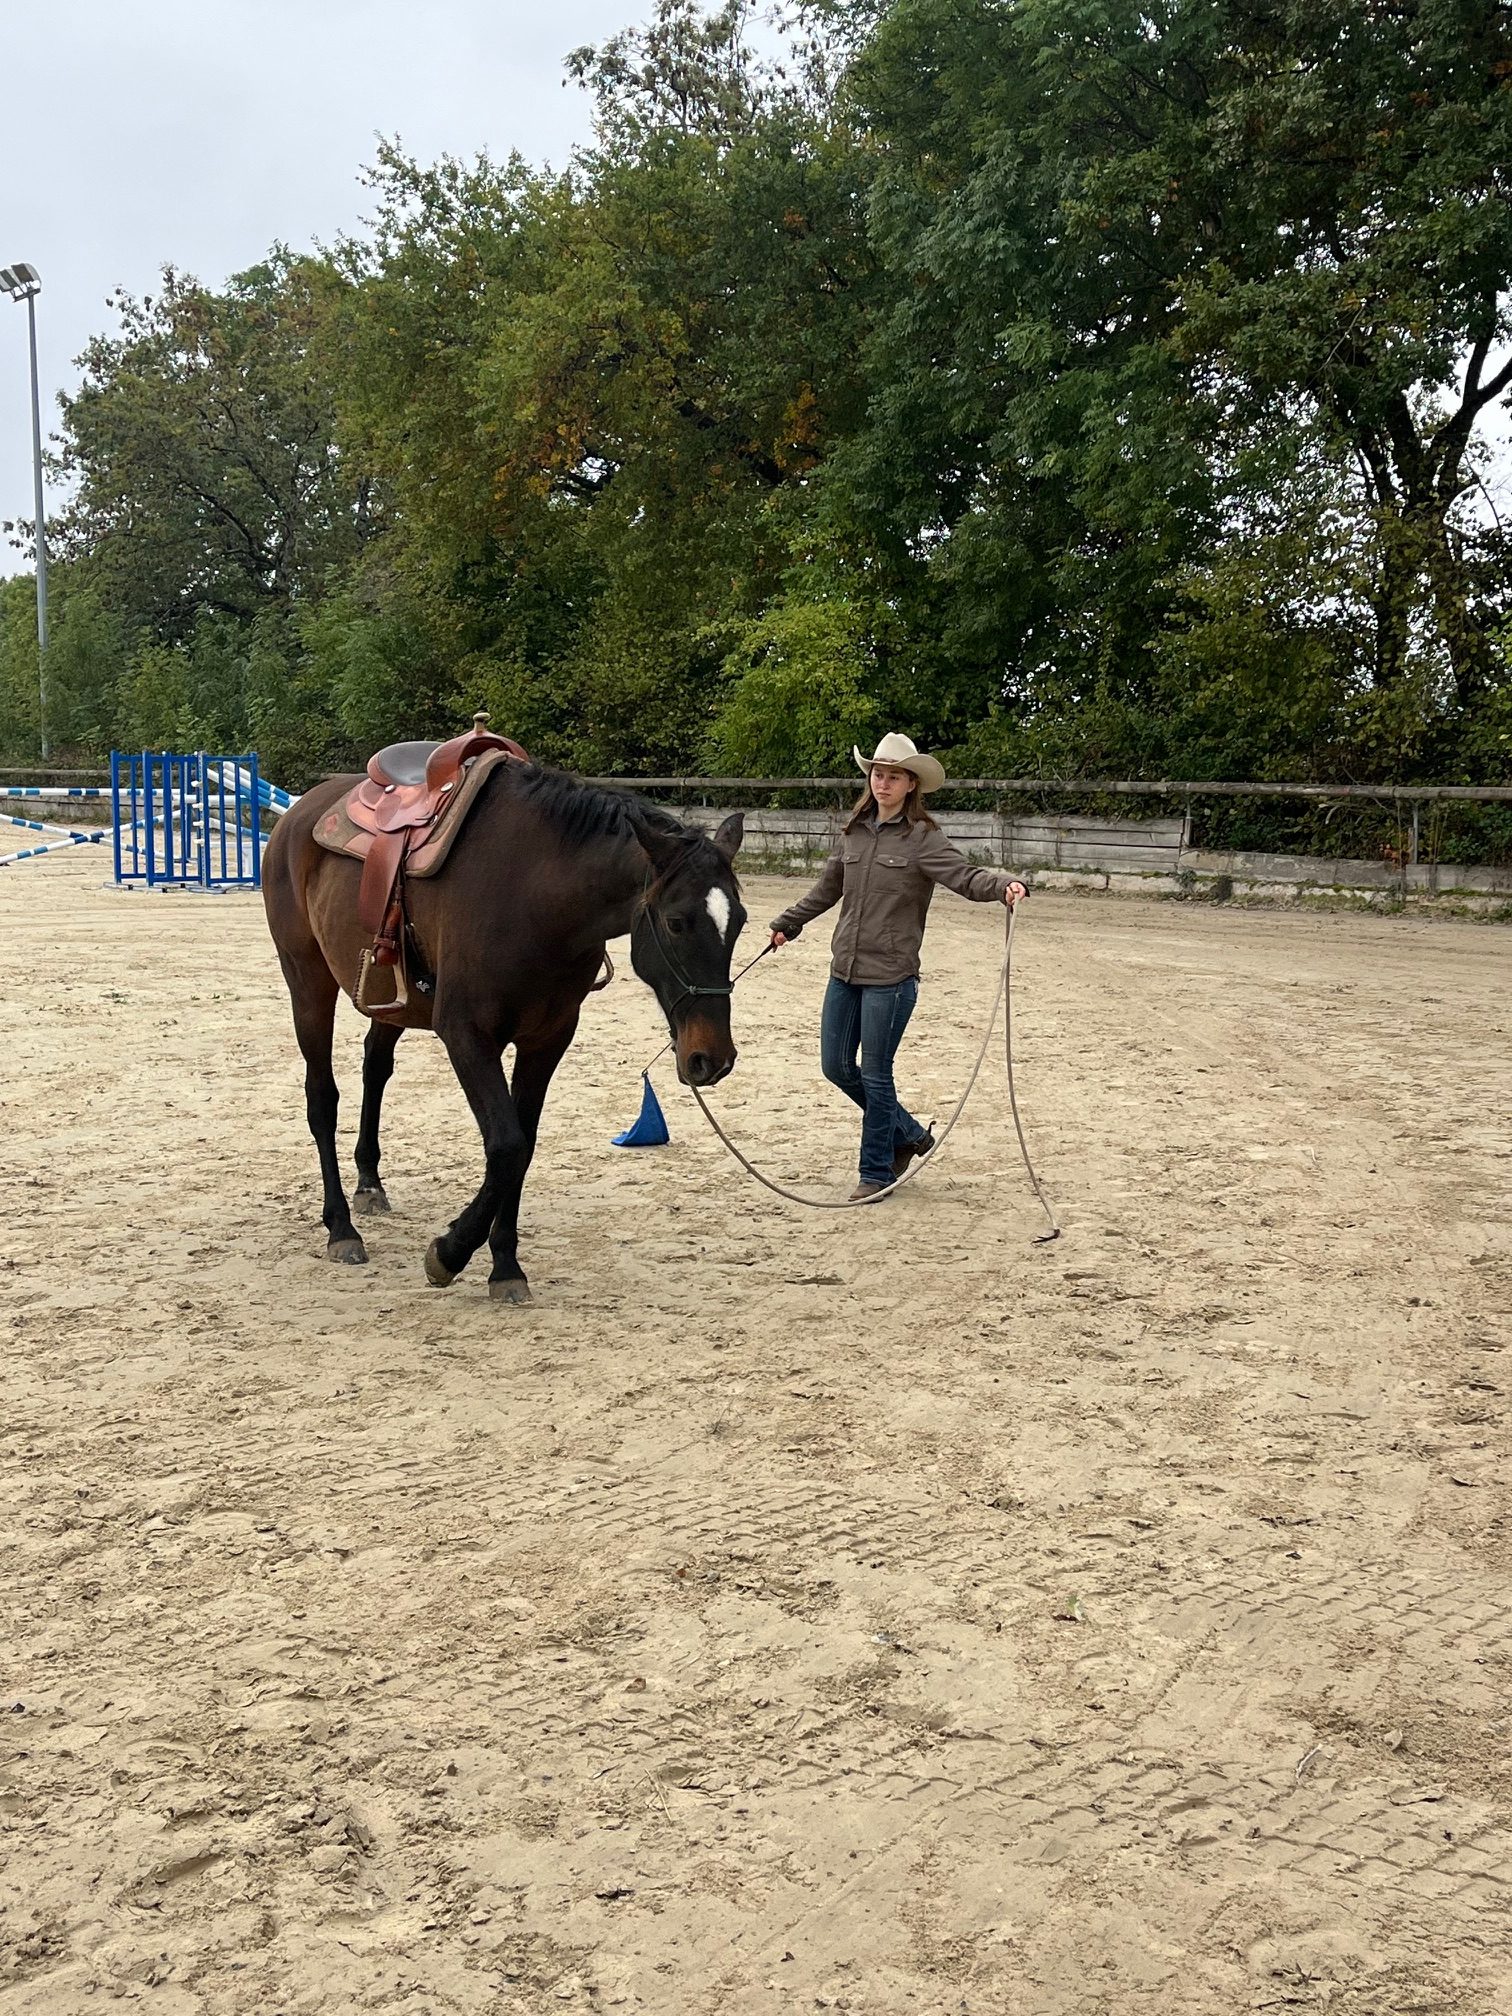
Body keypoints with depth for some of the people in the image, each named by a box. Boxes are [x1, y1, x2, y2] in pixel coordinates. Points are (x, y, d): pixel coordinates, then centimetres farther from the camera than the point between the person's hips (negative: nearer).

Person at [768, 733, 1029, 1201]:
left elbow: (966, 877, -21)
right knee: (836, 1065, 12)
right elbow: (827, 888, 23)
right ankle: (908, 1133, 31)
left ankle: (876, 1173, 18)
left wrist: (1005, 884, -40)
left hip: (890, 976, -7)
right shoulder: (855, 833, 9)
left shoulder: (923, 838, -9)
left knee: (875, 1075, 1)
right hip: (845, 970, 7)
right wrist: (787, 924, 31)